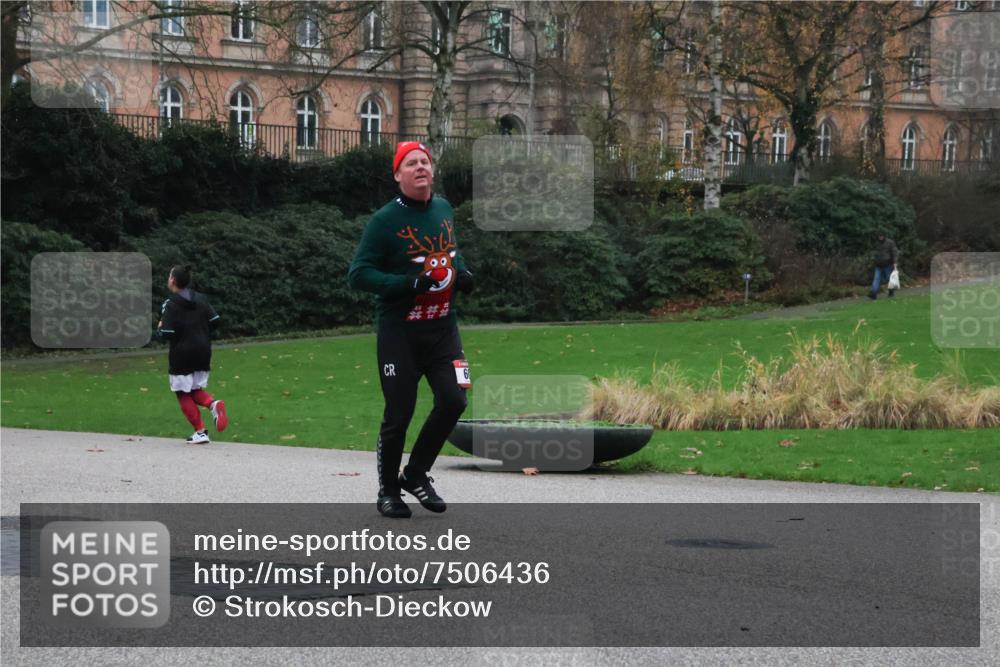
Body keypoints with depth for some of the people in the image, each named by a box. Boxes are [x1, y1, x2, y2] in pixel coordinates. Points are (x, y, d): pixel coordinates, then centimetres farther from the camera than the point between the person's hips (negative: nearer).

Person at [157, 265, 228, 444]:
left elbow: (166, 334, -19)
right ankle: (214, 404, -12)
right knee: (196, 390, 19)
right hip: (203, 352, 6)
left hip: (182, 355, -6)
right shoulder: (201, 299, 5)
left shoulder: (170, 305, -13)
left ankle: (200, 431, 2)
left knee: (183, 394, 7)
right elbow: (215, 321, 3)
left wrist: (159, 328, 3)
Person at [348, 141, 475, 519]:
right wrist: (408, 284, -23)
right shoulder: (385, 220, -11)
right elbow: (358, 274, -13)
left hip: (442, 327, 5)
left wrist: (461, 273, 5)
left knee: (453, 400, -4)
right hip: (399, 330, -5)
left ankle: (416, 474, 17)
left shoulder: (444, 210, 8)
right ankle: (388, 491, 18)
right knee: (399, 414, -1)